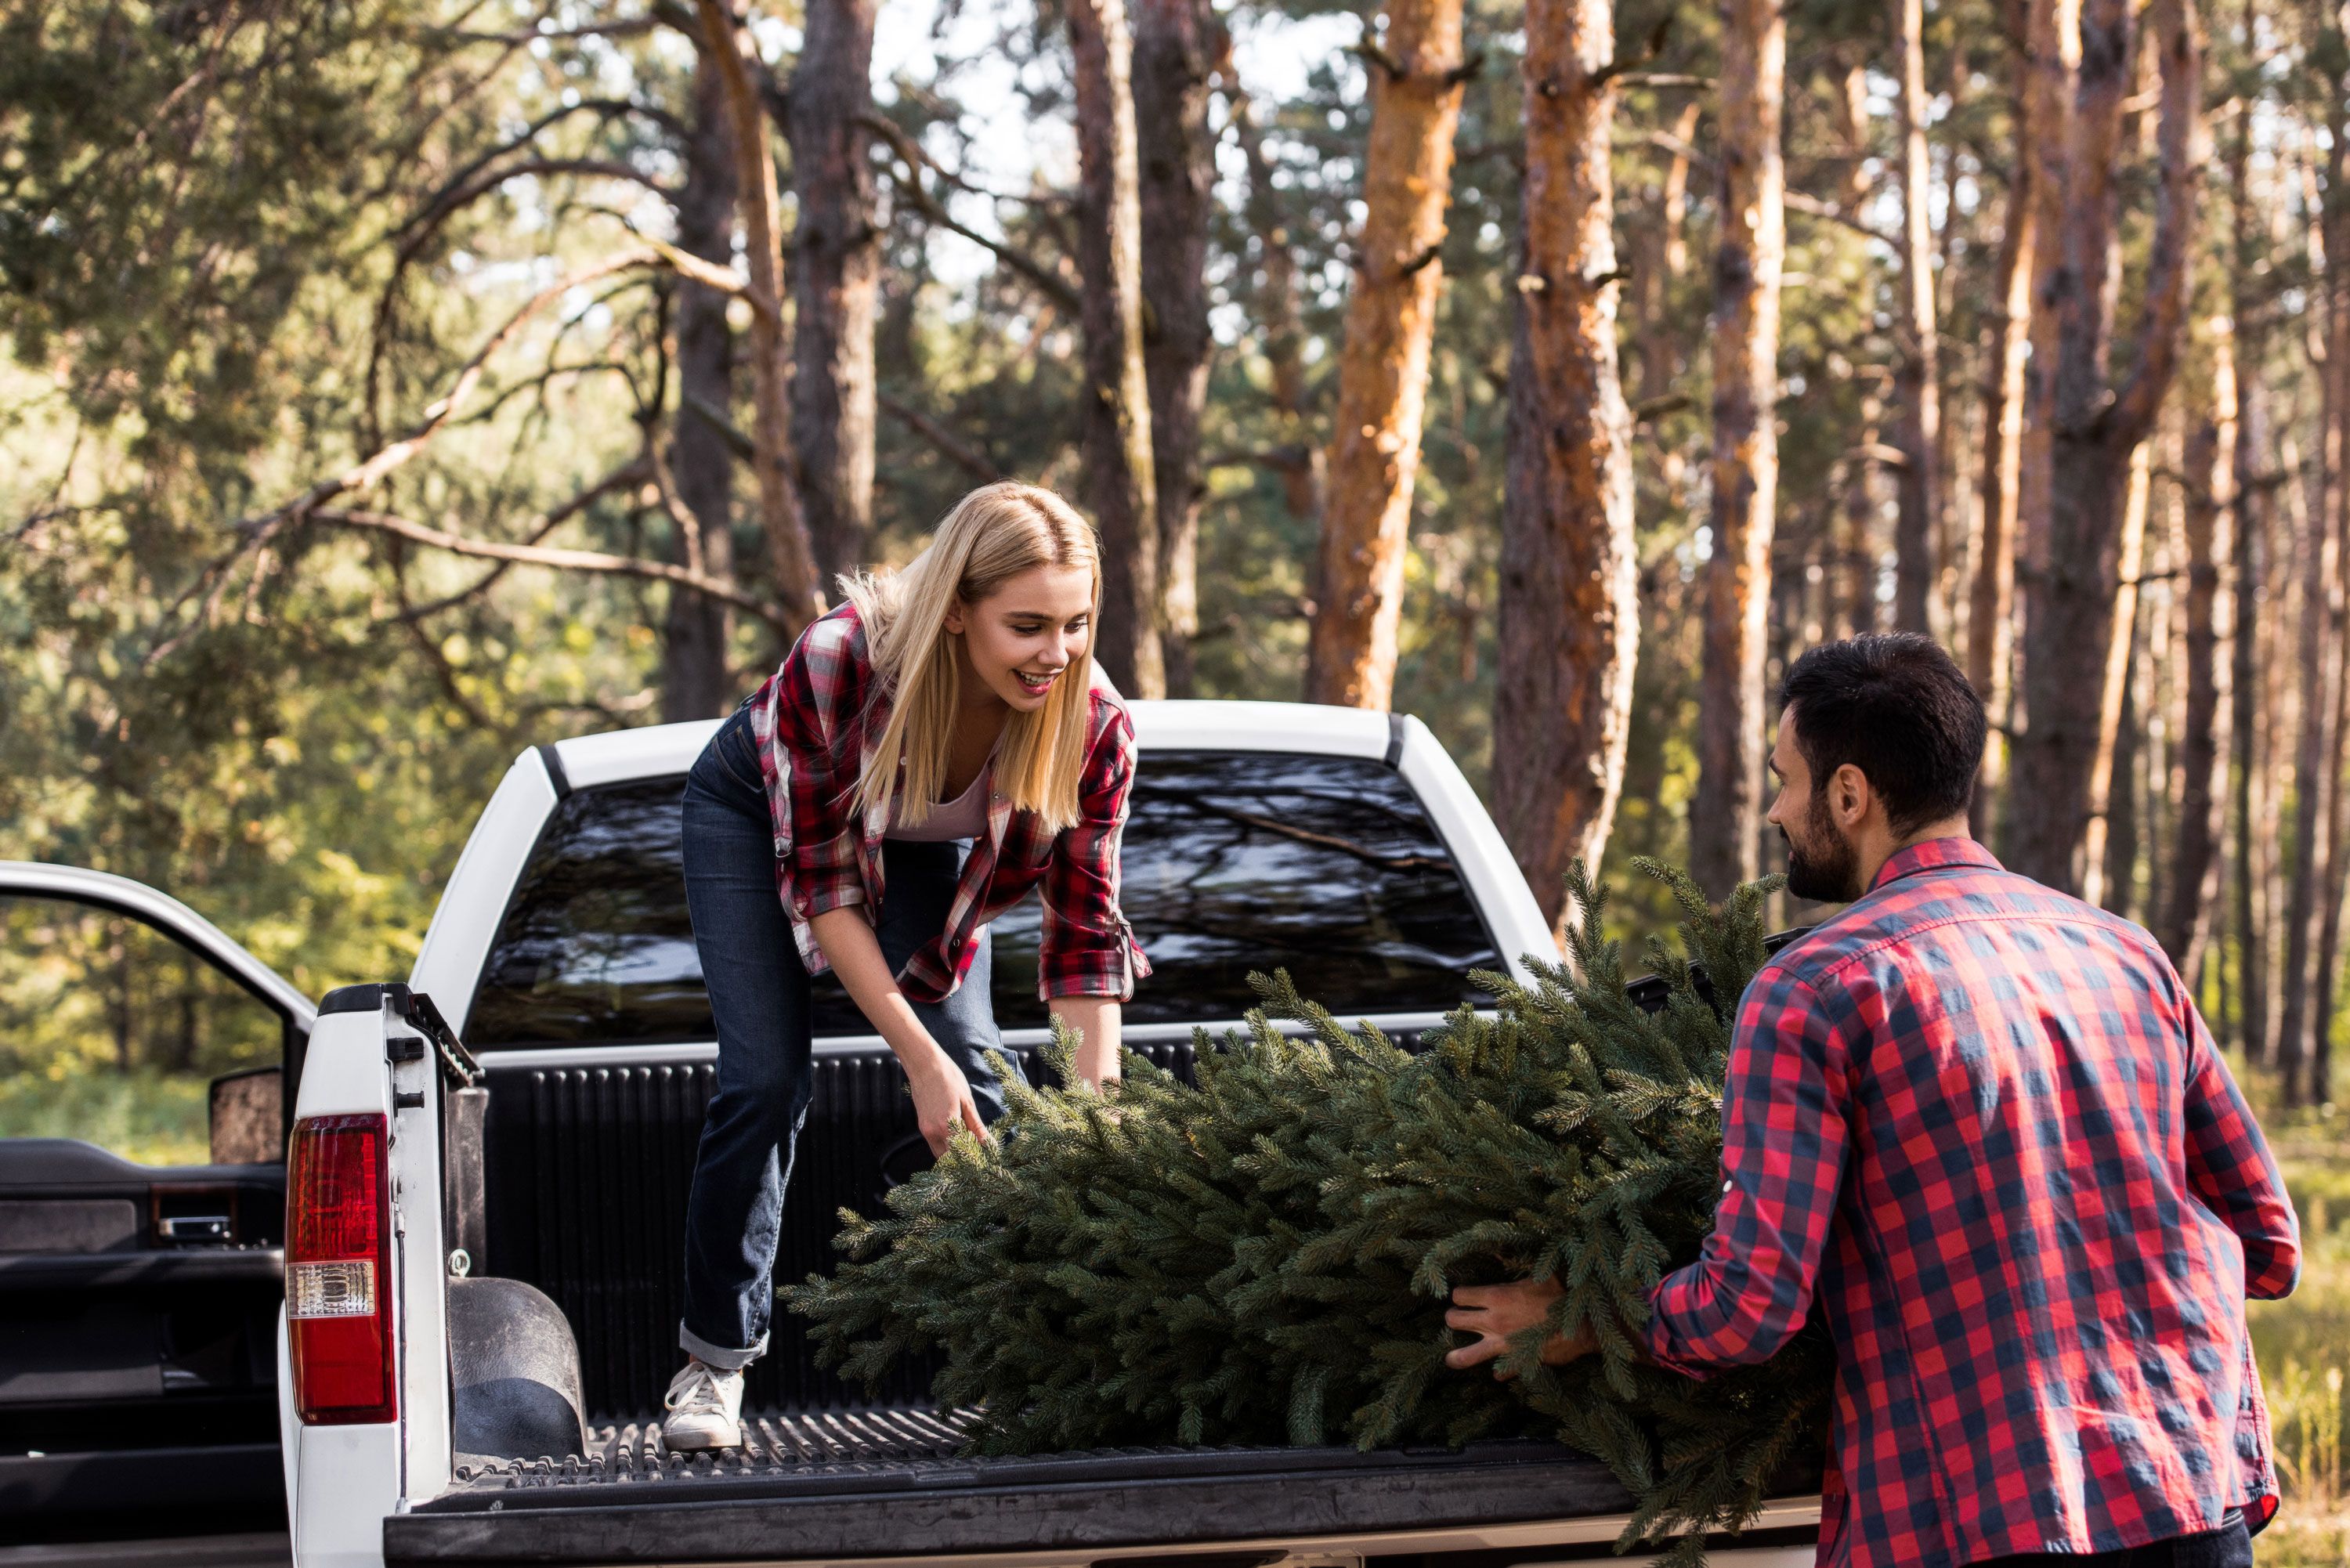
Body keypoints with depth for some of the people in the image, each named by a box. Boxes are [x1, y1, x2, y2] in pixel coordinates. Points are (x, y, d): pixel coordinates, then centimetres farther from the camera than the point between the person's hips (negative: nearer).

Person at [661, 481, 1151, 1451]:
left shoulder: (1093, 725, -34)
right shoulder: (834, 664, -43)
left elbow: (1084, 934, -25)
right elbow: (817, 878, -31)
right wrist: (918, 1055, -33)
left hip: (928, 852, 2)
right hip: (759, 814, -2)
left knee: (977, 1083, -11)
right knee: (766, 1083, -12)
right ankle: (716, 1355, 0)